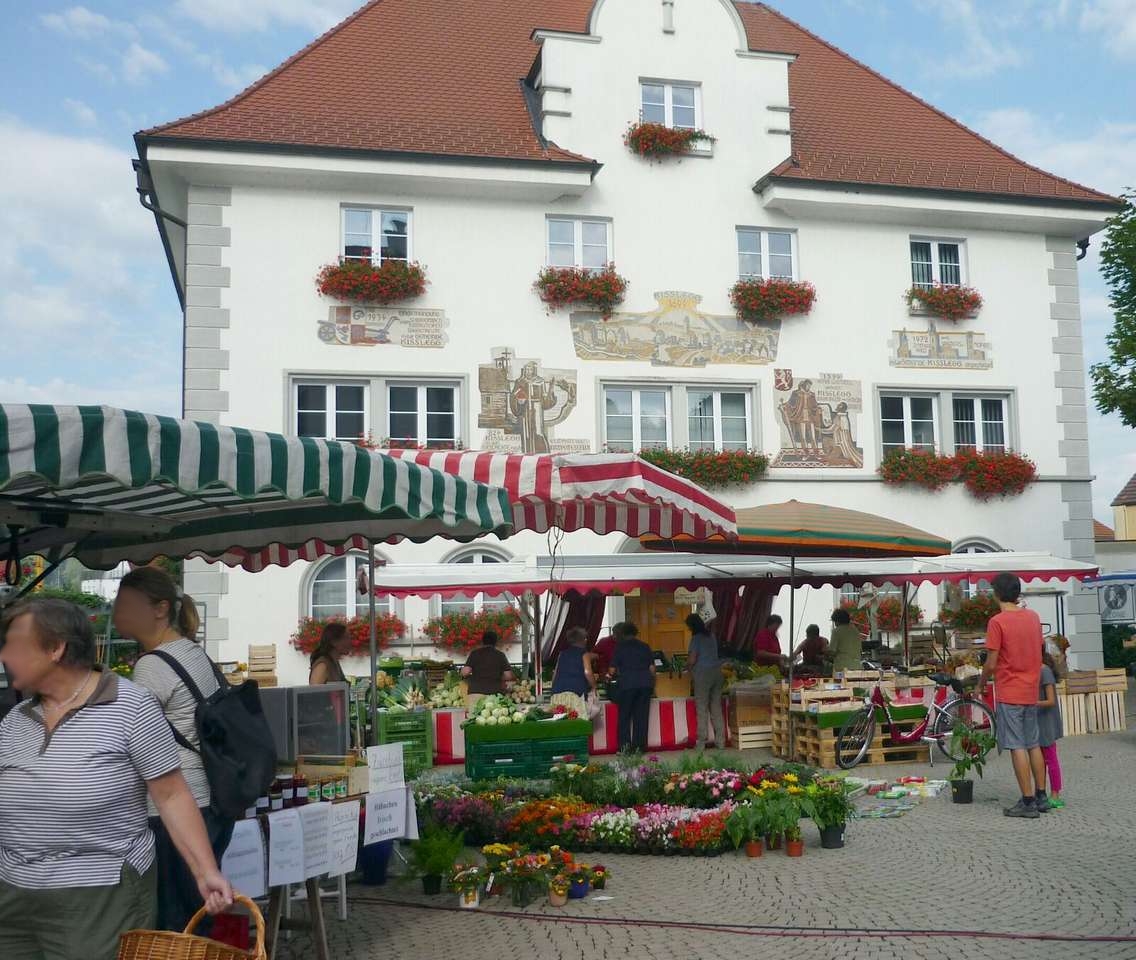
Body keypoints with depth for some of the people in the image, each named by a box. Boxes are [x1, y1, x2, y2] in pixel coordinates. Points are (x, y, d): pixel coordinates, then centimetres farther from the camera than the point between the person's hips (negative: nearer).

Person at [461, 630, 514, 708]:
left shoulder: (475, 653, 5)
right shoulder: (500, 655, 9)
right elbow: (508, 676, 6)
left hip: (476, 692, -1)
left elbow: (466, 671, -4)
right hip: (495, 693, 1)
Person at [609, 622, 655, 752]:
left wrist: (618, 674, 23)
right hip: (645, 683, 3)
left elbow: (613, 669, 2)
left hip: (627, 683, -3)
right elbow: (652, 667, 9)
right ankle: (639, 745, 6)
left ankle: (625, 745, -3)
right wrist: (651, 681, 22)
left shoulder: (620, 647, 3)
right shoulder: (645, 647, 12)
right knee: (641, 715, 7)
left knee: (624, 715, 5)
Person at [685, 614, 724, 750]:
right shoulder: (711, 636, 14)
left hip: (703, 673, -7)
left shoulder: (696, 638, -7)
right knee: (716, 708, 9)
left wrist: (687, 667, 9)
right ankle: (720, 740, 9)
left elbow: (692, 660, -12)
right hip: (717, 671, 7)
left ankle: (701, 742, -2)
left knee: (702, 709, -3)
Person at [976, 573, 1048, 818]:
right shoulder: (1033, 617, 5)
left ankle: (1028, 802, -1)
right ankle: (1041, 797, 20)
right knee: (1034, 745, 14)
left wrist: (980, 685, 2)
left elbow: (991, 664, -14)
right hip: (1031, 691, 7)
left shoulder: (997, 621, -15)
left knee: (1017, 748, -3)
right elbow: (1038, 650, 16)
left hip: (1009, 693, -7)